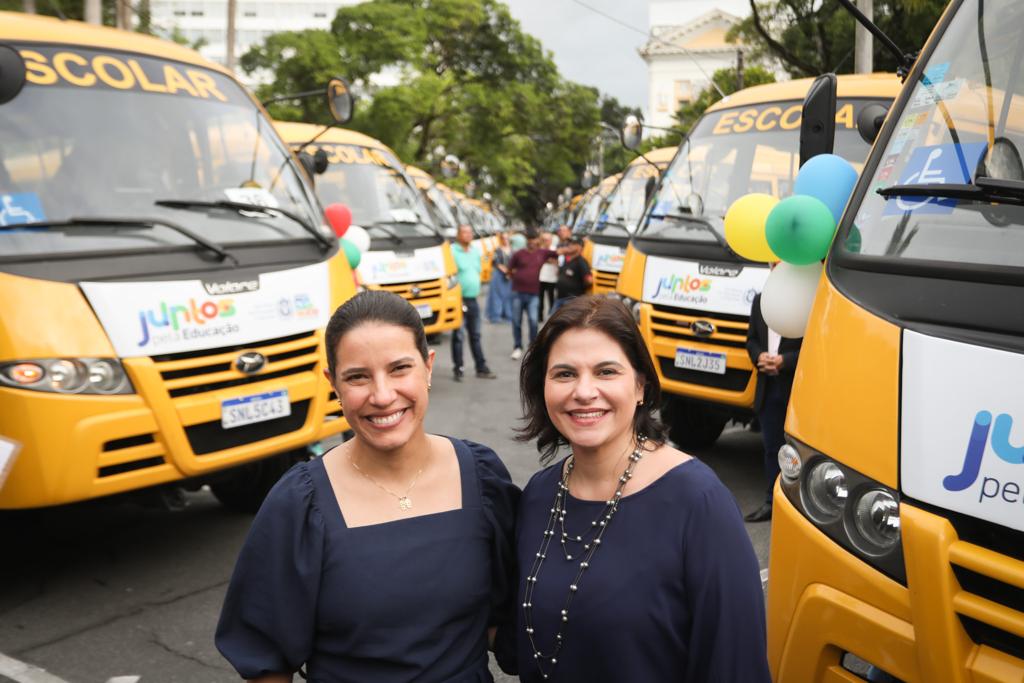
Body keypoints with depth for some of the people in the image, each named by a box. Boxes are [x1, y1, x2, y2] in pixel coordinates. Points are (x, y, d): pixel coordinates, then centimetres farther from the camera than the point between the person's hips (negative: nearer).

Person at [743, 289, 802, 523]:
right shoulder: (760, 301, 11)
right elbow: (751, 338, 16)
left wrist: (784, 361, -17)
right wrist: (759, 356, -4)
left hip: (797, 389, -6)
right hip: (768, 387, 6)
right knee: (771, 446, 12)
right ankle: (772, 501, 21)